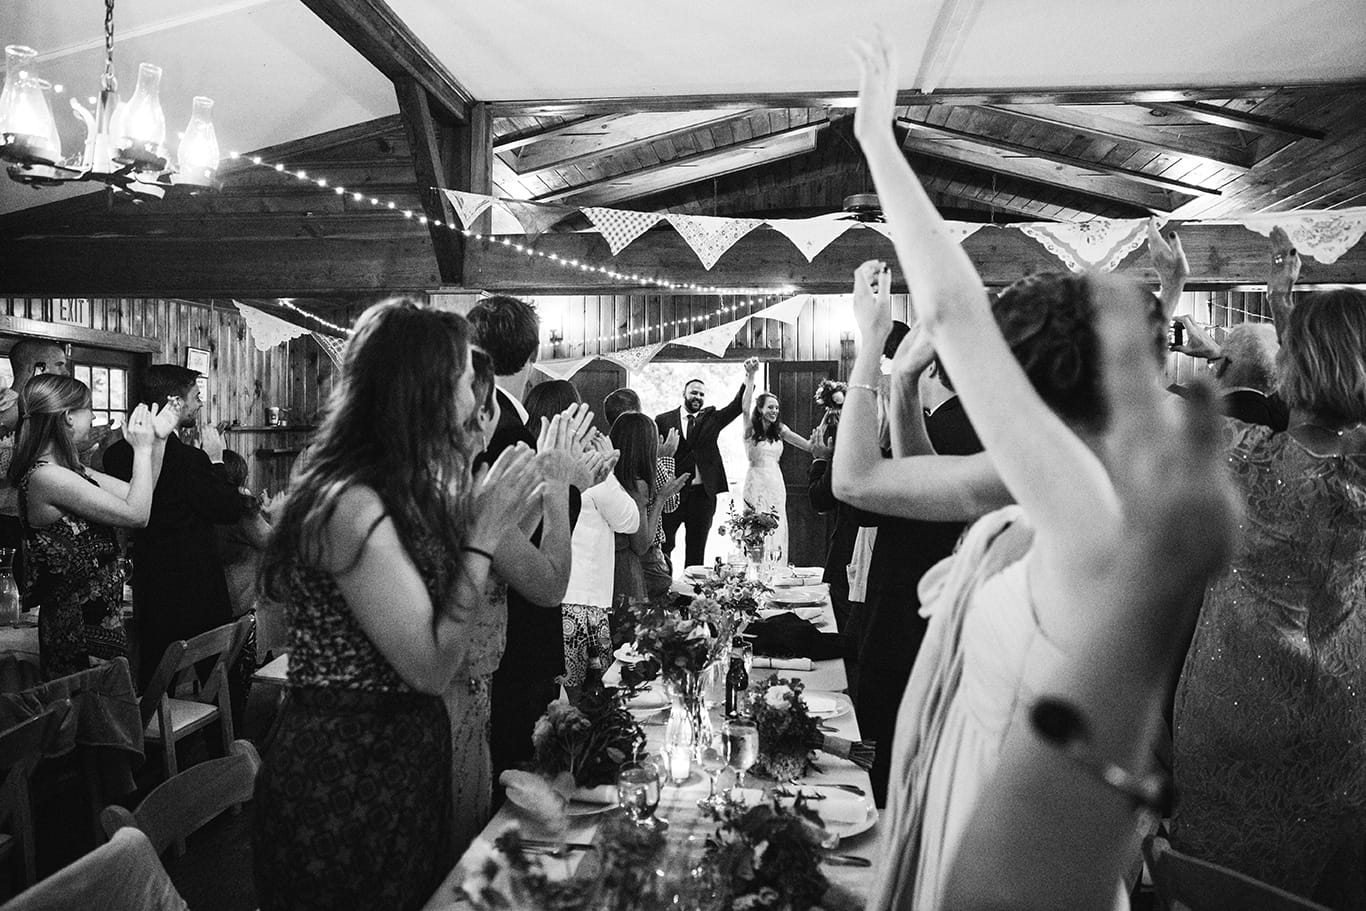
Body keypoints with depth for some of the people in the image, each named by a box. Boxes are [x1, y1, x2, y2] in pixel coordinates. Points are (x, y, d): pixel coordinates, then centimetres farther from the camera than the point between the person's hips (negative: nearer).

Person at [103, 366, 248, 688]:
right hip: (194, 589, -7)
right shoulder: (187, 458, -22)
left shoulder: (117, 453, 2)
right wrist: (215, 460, -3)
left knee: (153, 681, 18)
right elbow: (232, 510, -14)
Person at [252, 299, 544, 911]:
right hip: (344, 785, -9)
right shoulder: (349, 504, -23)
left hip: (401, 763, 9)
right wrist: (482, 539, -18)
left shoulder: (403, 494, 4)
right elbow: (431, 667, -22)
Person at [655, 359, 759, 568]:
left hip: (702, 494, 2)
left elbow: (739, 406, -1)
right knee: (662, 547, -1)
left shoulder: (711, 419, 10)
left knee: (696, 552, 8)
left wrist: (750, 376, -12)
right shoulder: (663, 420, 5)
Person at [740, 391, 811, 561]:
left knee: (776, 530, 4)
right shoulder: (751, 430, -1)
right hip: (756, 482, -4)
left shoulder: (780, 430, 9)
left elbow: (808, 445, 7)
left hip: (776, 484, 5)